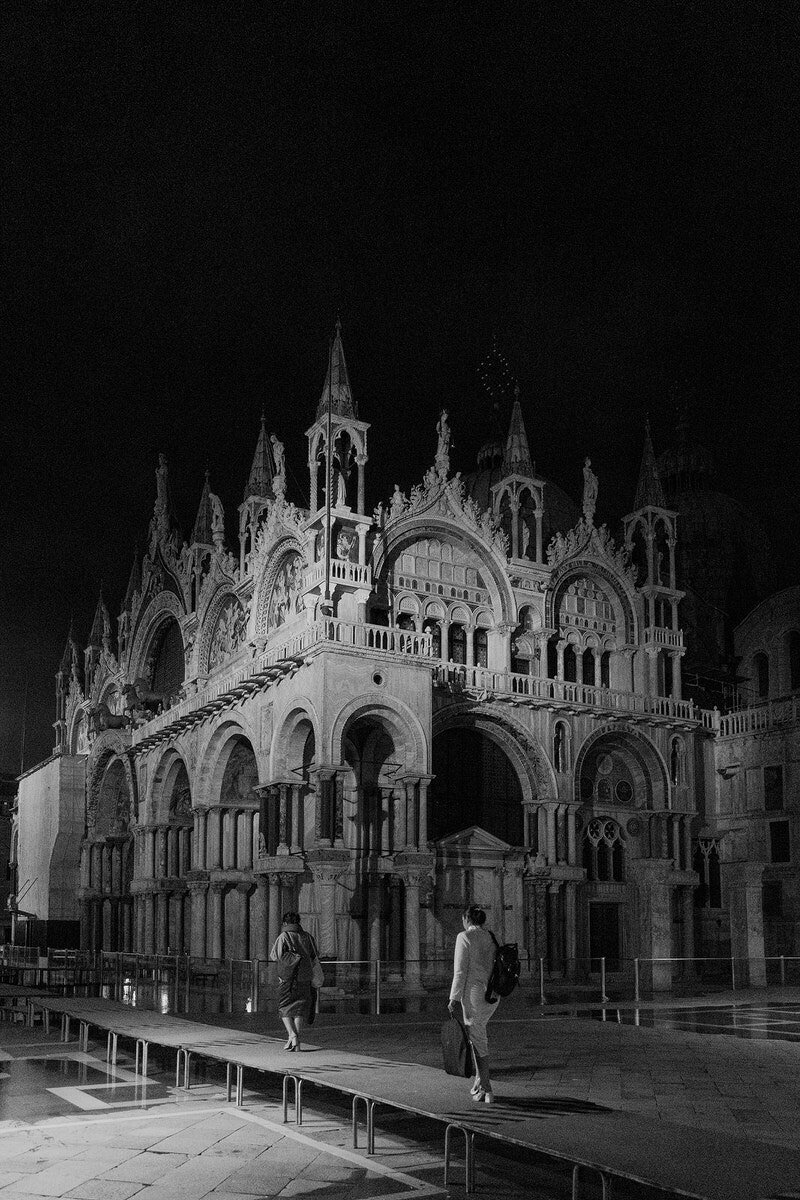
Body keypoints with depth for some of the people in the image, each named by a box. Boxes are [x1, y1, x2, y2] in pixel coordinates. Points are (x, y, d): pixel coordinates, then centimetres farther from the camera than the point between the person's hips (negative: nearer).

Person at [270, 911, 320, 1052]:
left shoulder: (283, 936, -4)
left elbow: (274, 956, -10)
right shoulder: (307, 936, 8)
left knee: (284, 1009, 9)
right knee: (300, 1010, 9)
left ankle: (292, 1035, -11)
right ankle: (297, 1042, 2)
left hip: (287, 978, -3)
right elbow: (315, 955, 9)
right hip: (305, 977, 3)